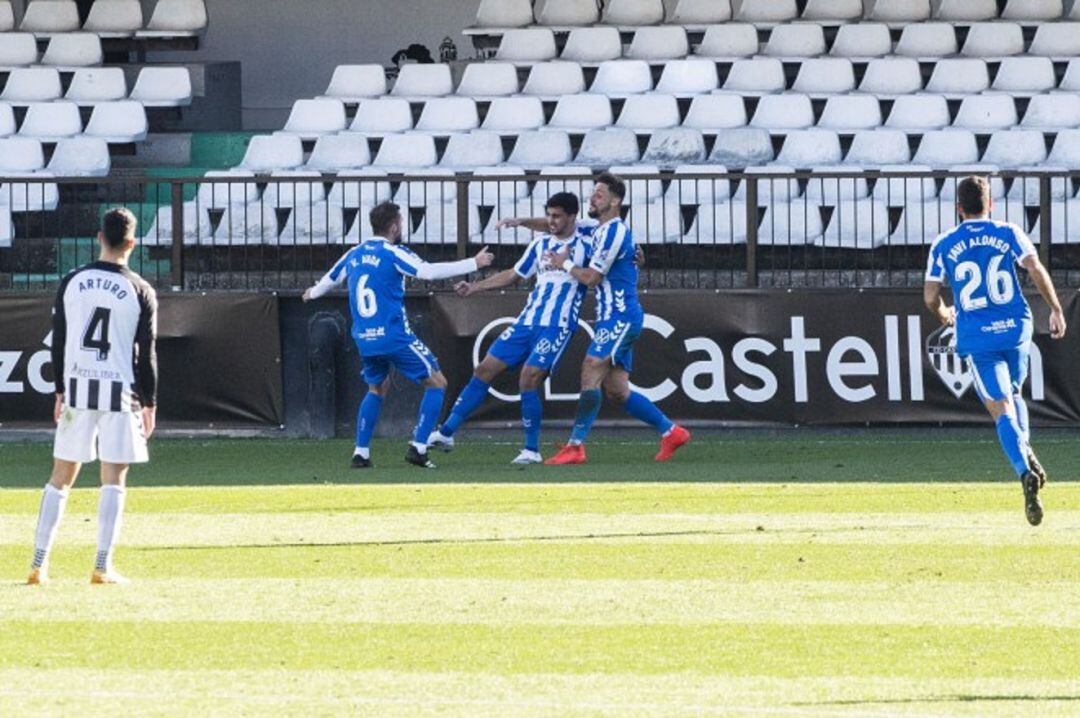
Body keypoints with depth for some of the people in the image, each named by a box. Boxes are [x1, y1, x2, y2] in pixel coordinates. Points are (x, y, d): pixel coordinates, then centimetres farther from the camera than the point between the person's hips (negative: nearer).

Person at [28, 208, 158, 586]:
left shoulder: (72, 282, 2)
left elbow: (58, 342, 5)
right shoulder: (140, 292, -5)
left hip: (77, 388, 2)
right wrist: (149, 404, 4)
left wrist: (60, 392, 13)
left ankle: (39, 564, 4)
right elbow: (146, 353, -4)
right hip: (119, 392, -2)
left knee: (60, 478, 8)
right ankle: (103, 566, -3)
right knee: (113, 480, 3)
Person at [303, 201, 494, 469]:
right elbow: (429, 271, -20)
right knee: (436, 383, 4)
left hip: (364, 339, 7)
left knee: (377, 388, 26)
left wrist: (313, 293, 50)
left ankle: (361, 452, 16)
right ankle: (418, 447, -6)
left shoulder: (354, 254, 10)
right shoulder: (392, 253, -10)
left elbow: (330, 279, 27)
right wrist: (473, 264, -15)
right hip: (395, 336, -7)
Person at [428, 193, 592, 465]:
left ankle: (532, 450, -7)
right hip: (527, 320, 6)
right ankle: (446, 432, 10)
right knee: (485, 370, 3)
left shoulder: (586, 240, -2)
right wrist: (475, 287, 17)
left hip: (558, 326, -6)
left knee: (529, 377, -20)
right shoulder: (541, 244, 14)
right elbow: (514, 275, 22)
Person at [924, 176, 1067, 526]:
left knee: (1002, 410, -2)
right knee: (1013, 394, 24)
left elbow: (930, 297, 3)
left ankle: (1026, 472, -25)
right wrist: (1056, 310, -2)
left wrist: (943, 314, 25)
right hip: (1015, 327, 1)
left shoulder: (944, 245, 4)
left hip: (976, 337, -1)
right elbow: (1036, 269, -9)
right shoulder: (1008, 233, 4)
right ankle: (1025, 451, -3)